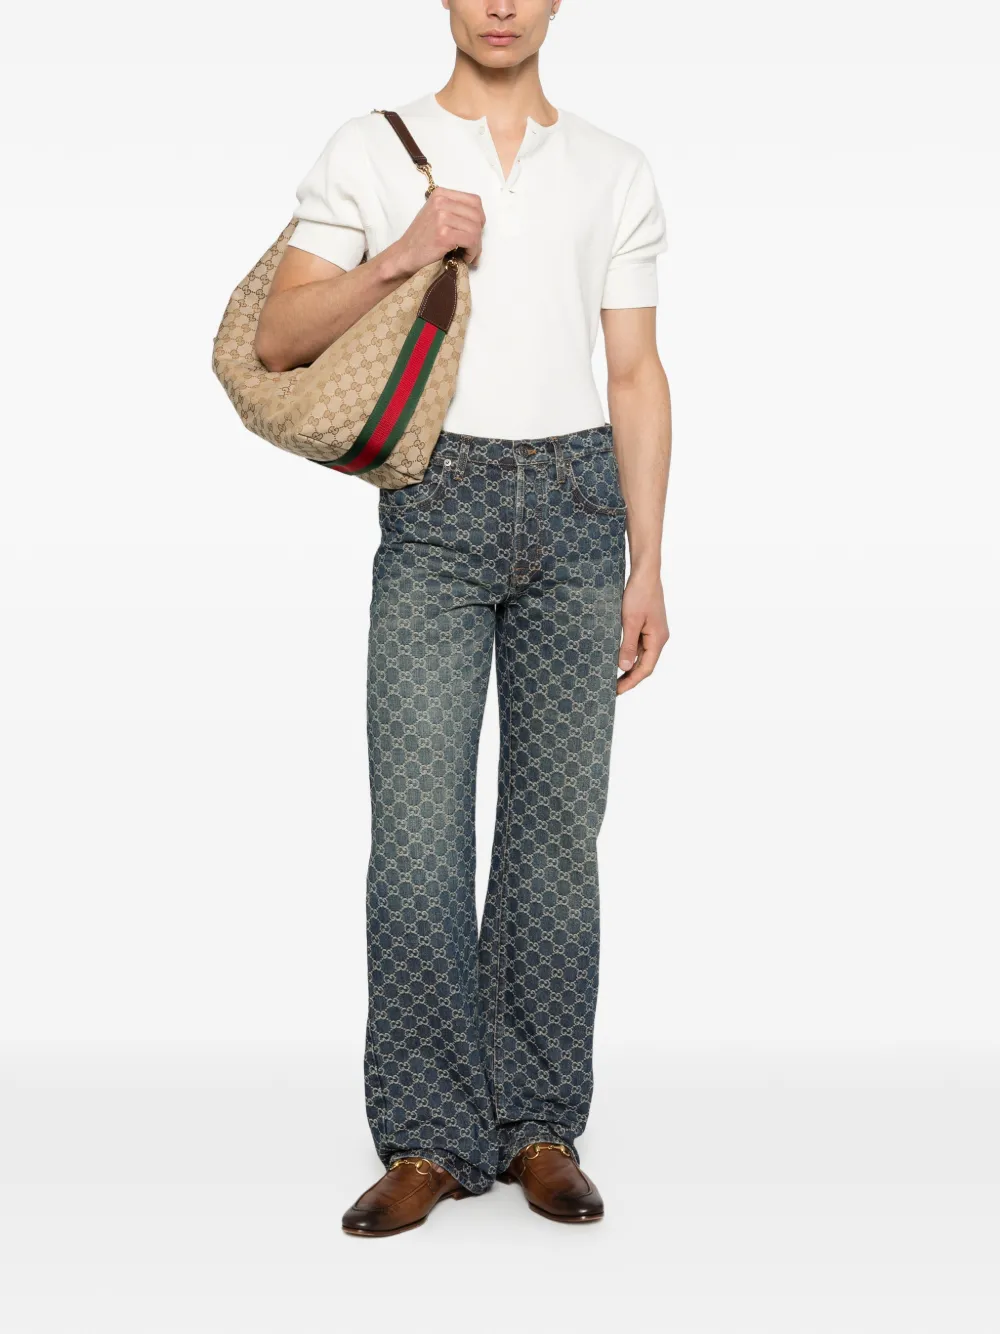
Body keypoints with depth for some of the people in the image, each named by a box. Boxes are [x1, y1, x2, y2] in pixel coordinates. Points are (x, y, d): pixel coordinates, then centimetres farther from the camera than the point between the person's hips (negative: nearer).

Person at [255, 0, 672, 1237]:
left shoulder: (616, 171, 12)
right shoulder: (368, 152, 7)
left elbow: (636, 379, 10)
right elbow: (278, 339, 2)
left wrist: (647, 570, 4)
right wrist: (400, 255, -13)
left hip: (574, 504, 2)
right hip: (436, 507, -1)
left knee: (560, 828, 2)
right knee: (417, 828, -6)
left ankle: (542, 1129, 11)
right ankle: (431, 1140, 3)